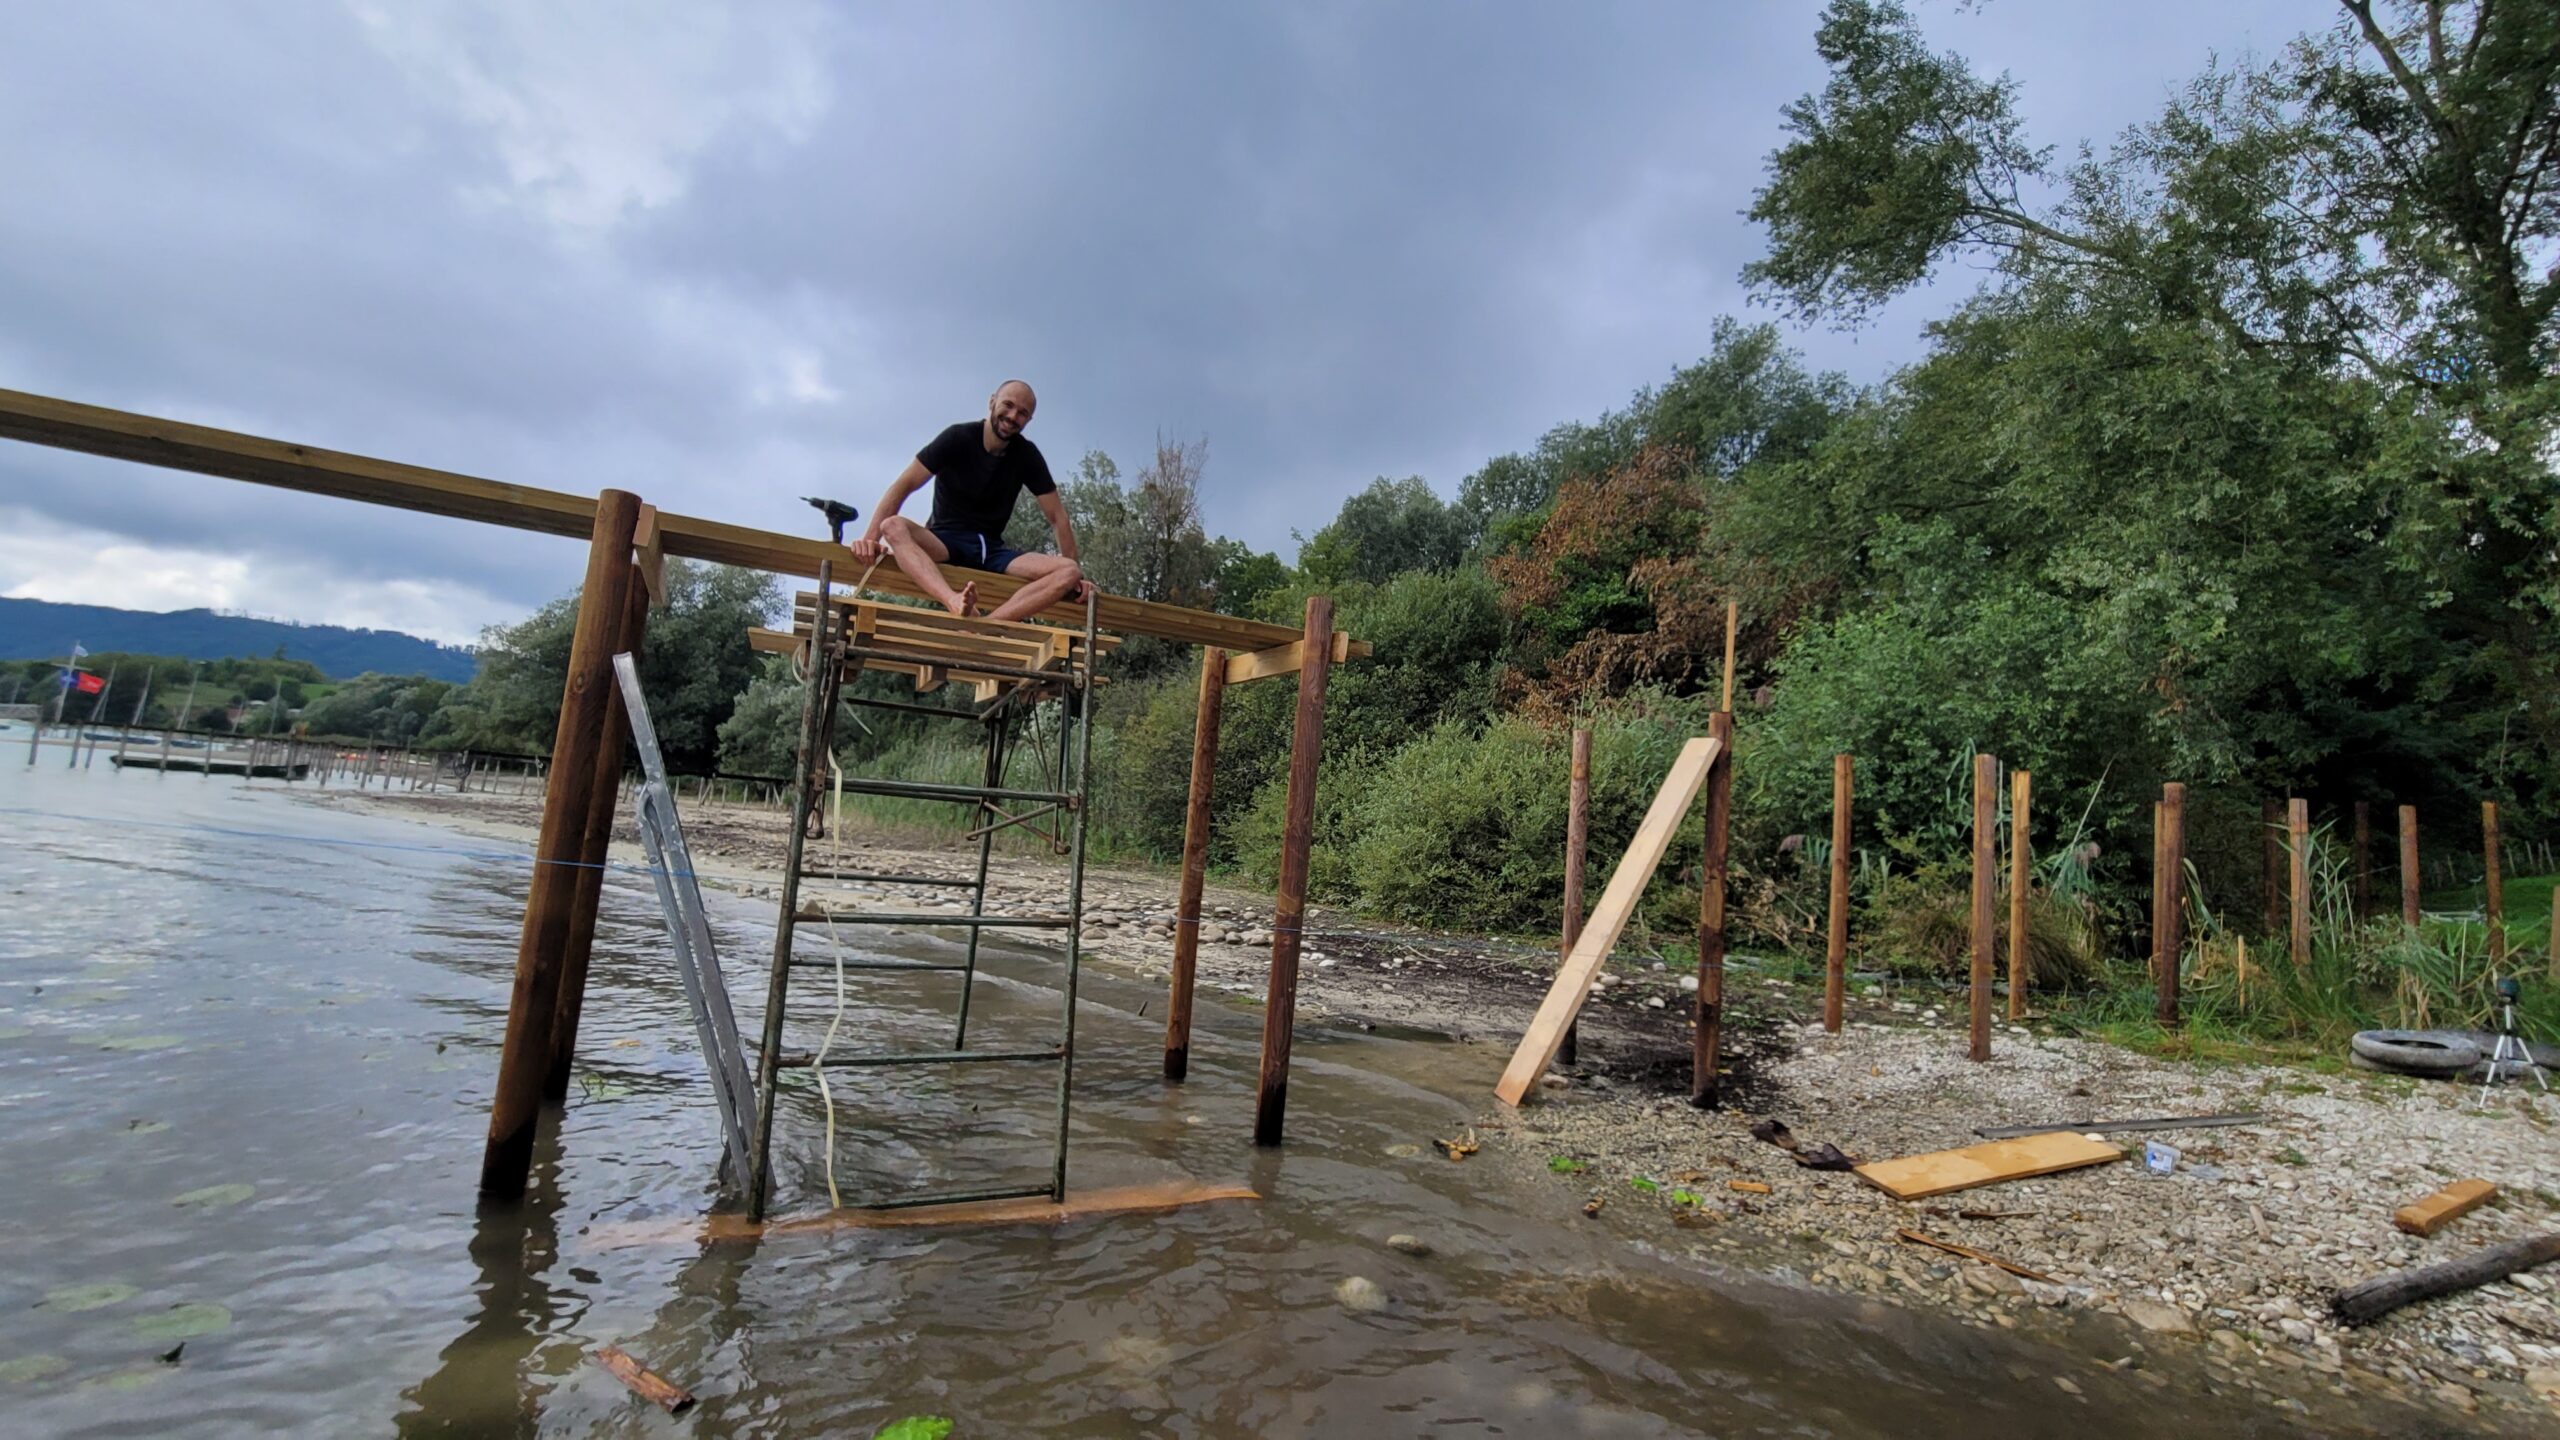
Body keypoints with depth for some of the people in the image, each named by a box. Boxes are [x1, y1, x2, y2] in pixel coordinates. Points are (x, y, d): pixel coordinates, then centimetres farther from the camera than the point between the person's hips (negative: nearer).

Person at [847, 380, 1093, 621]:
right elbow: (904, 485, -13)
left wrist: (1076, 576, -5)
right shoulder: (958, 438, -5)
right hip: (945, 543, -2)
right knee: (894, 527, -35)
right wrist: (871, 538, -27)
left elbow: (1057, 517, 4)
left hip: (992, 551, 3)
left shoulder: (1027, 455, 3)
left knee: (1068, 571, -23)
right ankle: (955, 602, -62)